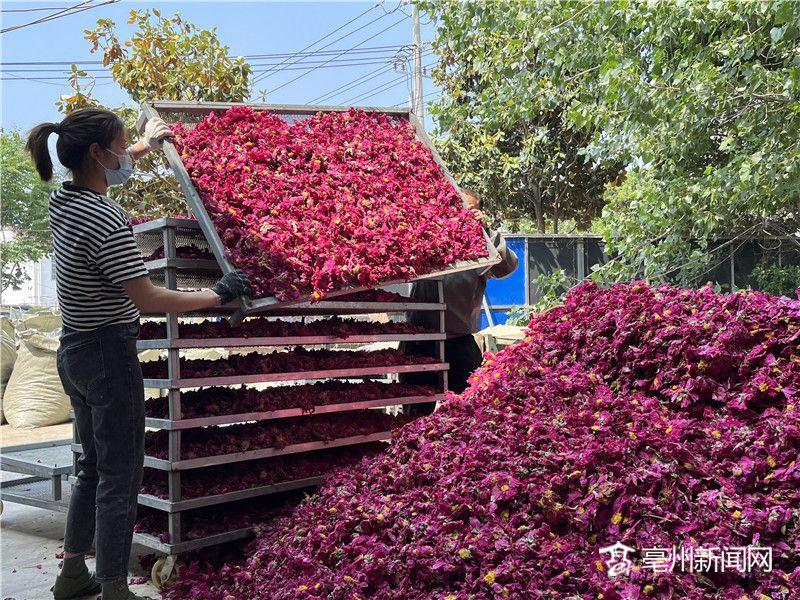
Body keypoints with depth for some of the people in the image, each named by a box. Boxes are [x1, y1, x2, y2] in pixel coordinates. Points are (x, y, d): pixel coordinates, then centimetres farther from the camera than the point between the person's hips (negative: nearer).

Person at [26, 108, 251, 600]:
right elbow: (147, 298, -23)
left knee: (94, 467, 21)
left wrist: (146, 144, 41)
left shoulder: (64, 200, 5)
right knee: (120, 476, 1)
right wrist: (216, 295, -13)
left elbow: (109, 168, 27)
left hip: (74, 352, 10)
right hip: (109, 355, -10)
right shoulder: (106, 221, -23)